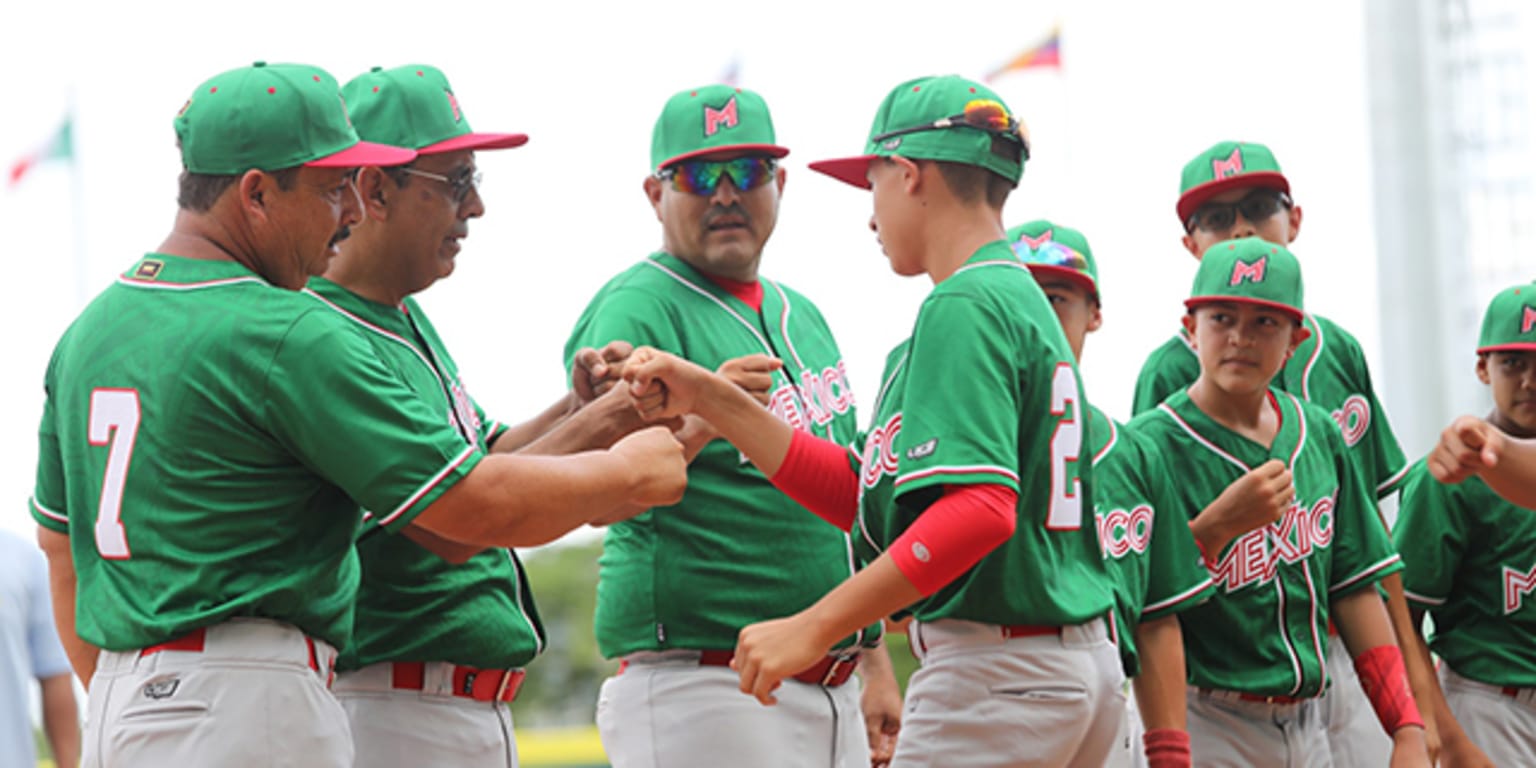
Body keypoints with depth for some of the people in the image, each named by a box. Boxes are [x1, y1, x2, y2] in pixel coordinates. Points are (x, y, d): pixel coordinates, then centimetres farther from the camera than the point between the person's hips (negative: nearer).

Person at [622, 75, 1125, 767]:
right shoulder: (1021, 298, 18)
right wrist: (708, 399, 11)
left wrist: (812, 628, -27)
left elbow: (982, 507, -26)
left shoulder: (963, 306, -13)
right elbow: (863, 496, 14)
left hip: (997, 675, -10)